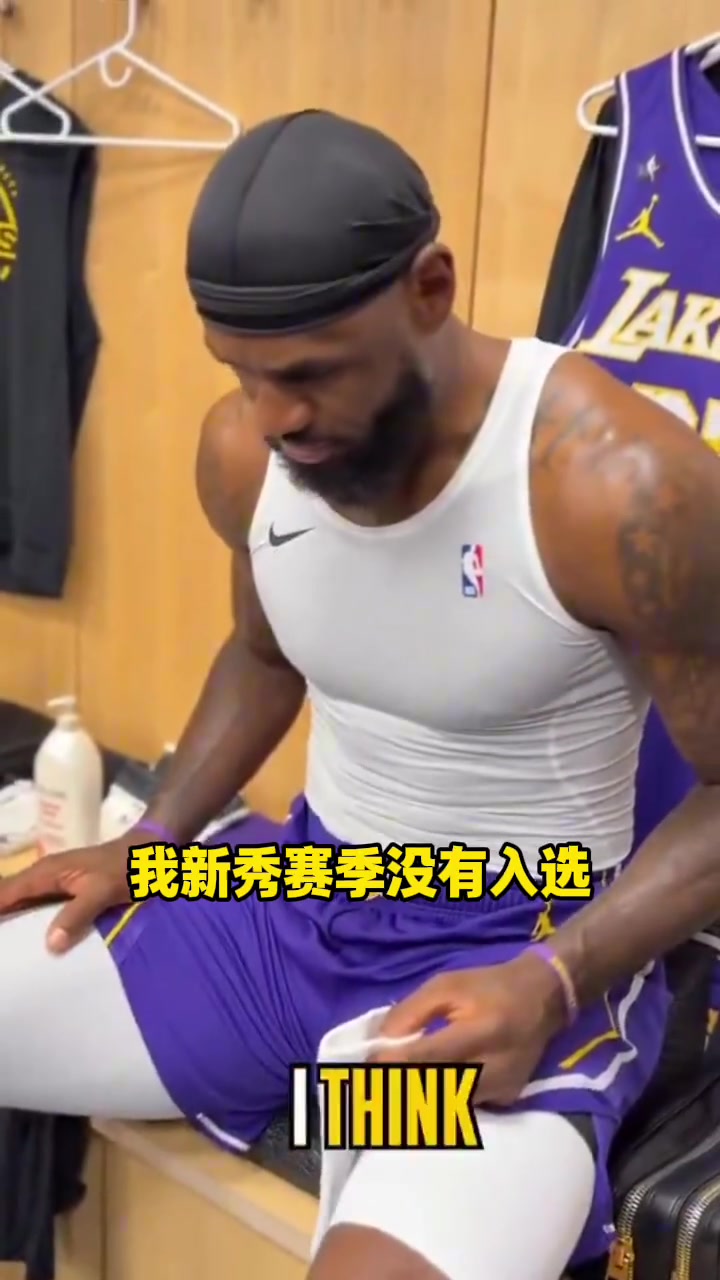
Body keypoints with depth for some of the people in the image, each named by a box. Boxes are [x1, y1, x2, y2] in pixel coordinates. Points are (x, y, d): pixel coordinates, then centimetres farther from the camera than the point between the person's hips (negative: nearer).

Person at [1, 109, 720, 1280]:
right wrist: (144, 846, 6)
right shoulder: (242, 451, -5)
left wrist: (555, 982, -24)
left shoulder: (619, 486, -23)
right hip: (295, 891, 6)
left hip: (519, 944, -5)